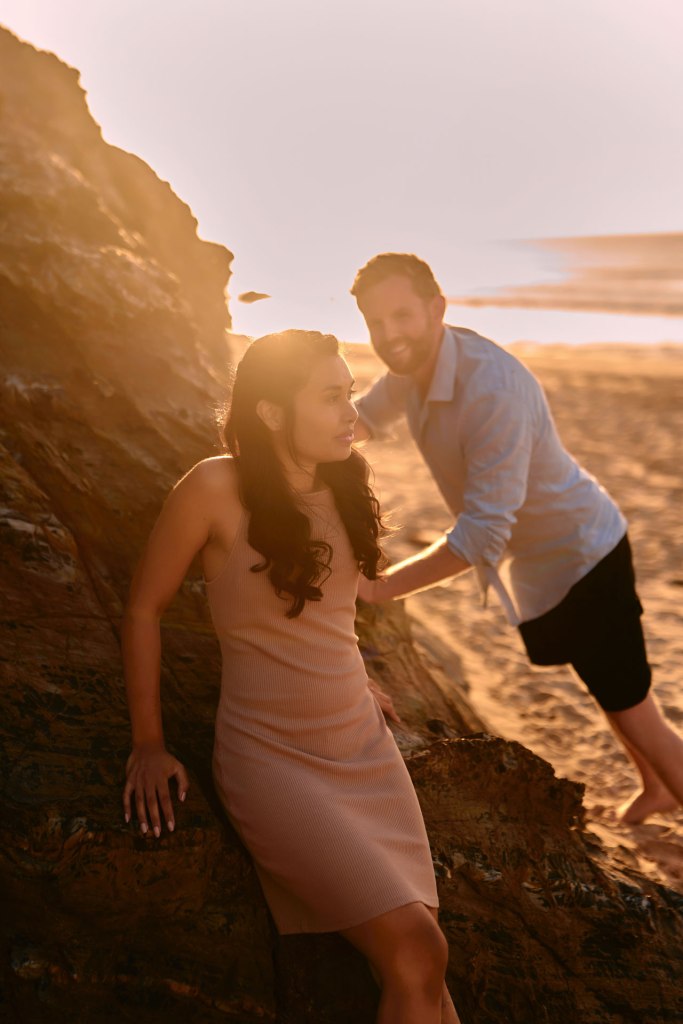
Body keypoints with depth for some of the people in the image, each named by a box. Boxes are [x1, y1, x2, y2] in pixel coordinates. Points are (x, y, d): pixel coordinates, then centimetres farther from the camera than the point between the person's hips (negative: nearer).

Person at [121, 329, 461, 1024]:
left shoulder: (340, 488, 6)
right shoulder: (218, 486, -14)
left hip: (365, 746, 6)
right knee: (416, 952, -14)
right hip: (271, 755, -6)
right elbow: (143, 607, -5)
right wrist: (148, 746, -2)